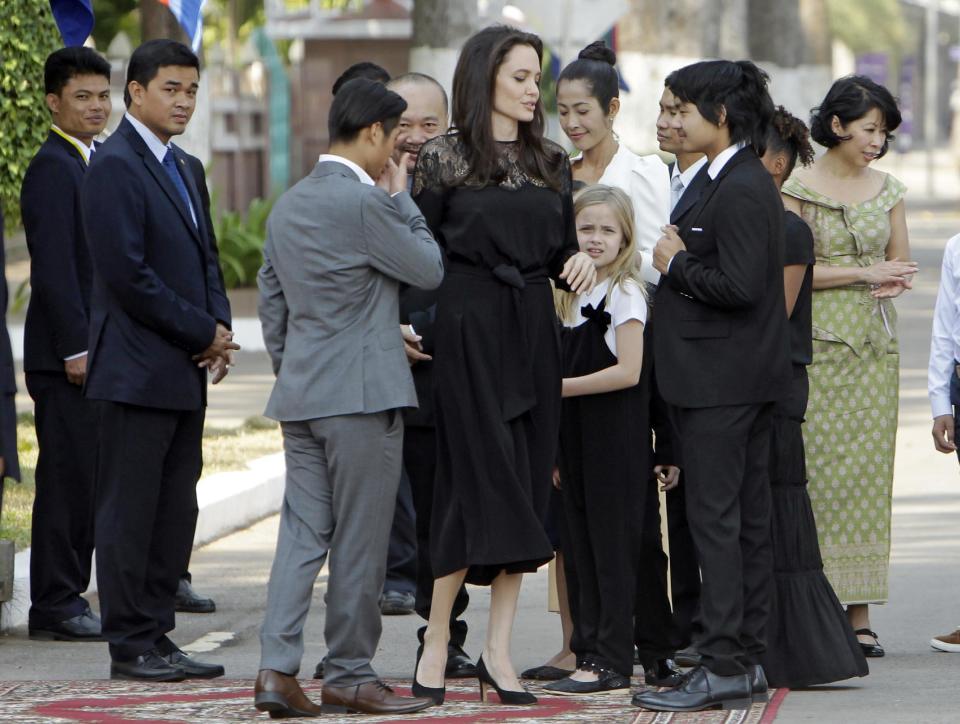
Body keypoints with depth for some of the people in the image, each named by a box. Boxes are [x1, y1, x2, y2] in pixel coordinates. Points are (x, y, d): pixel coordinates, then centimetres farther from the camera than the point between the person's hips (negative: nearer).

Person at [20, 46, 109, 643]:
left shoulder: (94, 163, 18)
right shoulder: (52, 168, -12)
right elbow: (53, 268, -18)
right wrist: (76, 347, -21)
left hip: (94, 349, 9)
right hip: (67, 353, -9)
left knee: (85, 480, 10)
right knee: (69, 477, -7)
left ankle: (67, 598, 15)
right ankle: (56, 606, -3)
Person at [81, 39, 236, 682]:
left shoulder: (183, 167, 17)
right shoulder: (115, 166, -11)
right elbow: (128, 274, -18)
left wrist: (220, 328, 2)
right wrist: (203, 333, -12)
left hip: (186, 372, 9)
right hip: (138, 370, -9)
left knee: (176, 511, 9)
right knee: (130, 511, -3)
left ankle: (157, 637, 13)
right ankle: (131, 646, 1)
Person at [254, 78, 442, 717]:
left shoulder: (288, 206, 12)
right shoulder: (366, 203, -15)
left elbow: (270, 299, 18)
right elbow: (429, 269, -7)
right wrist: (402, 198, 2)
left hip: (299, 394, 8)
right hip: (362, 394, -8)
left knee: (303, 532, 6)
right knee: (360, 539, 1)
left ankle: (278, 667, -4)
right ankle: (350, 674, 8)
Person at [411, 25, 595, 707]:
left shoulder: (551, 162, 12)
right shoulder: (444, 158, -2)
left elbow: (561, 249, 16)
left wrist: (581, 261, -4)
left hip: (534, 331, 5)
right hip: (468, 328, -5)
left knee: (525, 489, 2)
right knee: (482, 479, -9)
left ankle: (498, 648, 4)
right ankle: (437, 637, 4)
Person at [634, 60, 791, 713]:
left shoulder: (739, 191, -17)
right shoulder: (749, 182, 15)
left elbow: (740, 285, -24)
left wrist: (677, 265, -11)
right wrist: (682, 259, 6)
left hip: (721, 382, -10)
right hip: (749, 377, 10)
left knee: (715, 518, -8)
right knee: (747, 520, 11)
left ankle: (723, 668, -7)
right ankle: (747, 662, 16)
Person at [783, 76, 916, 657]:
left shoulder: (888, 190, 12)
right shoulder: (799, 189, -2)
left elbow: (900, 262, 17)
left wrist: (895, 281, -6)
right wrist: (862, 272, -10)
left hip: (874, 342, 4)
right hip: (818, 341, -4)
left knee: (868, 471, 0)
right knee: (817, 469, -8)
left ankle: (860, 614, 1)